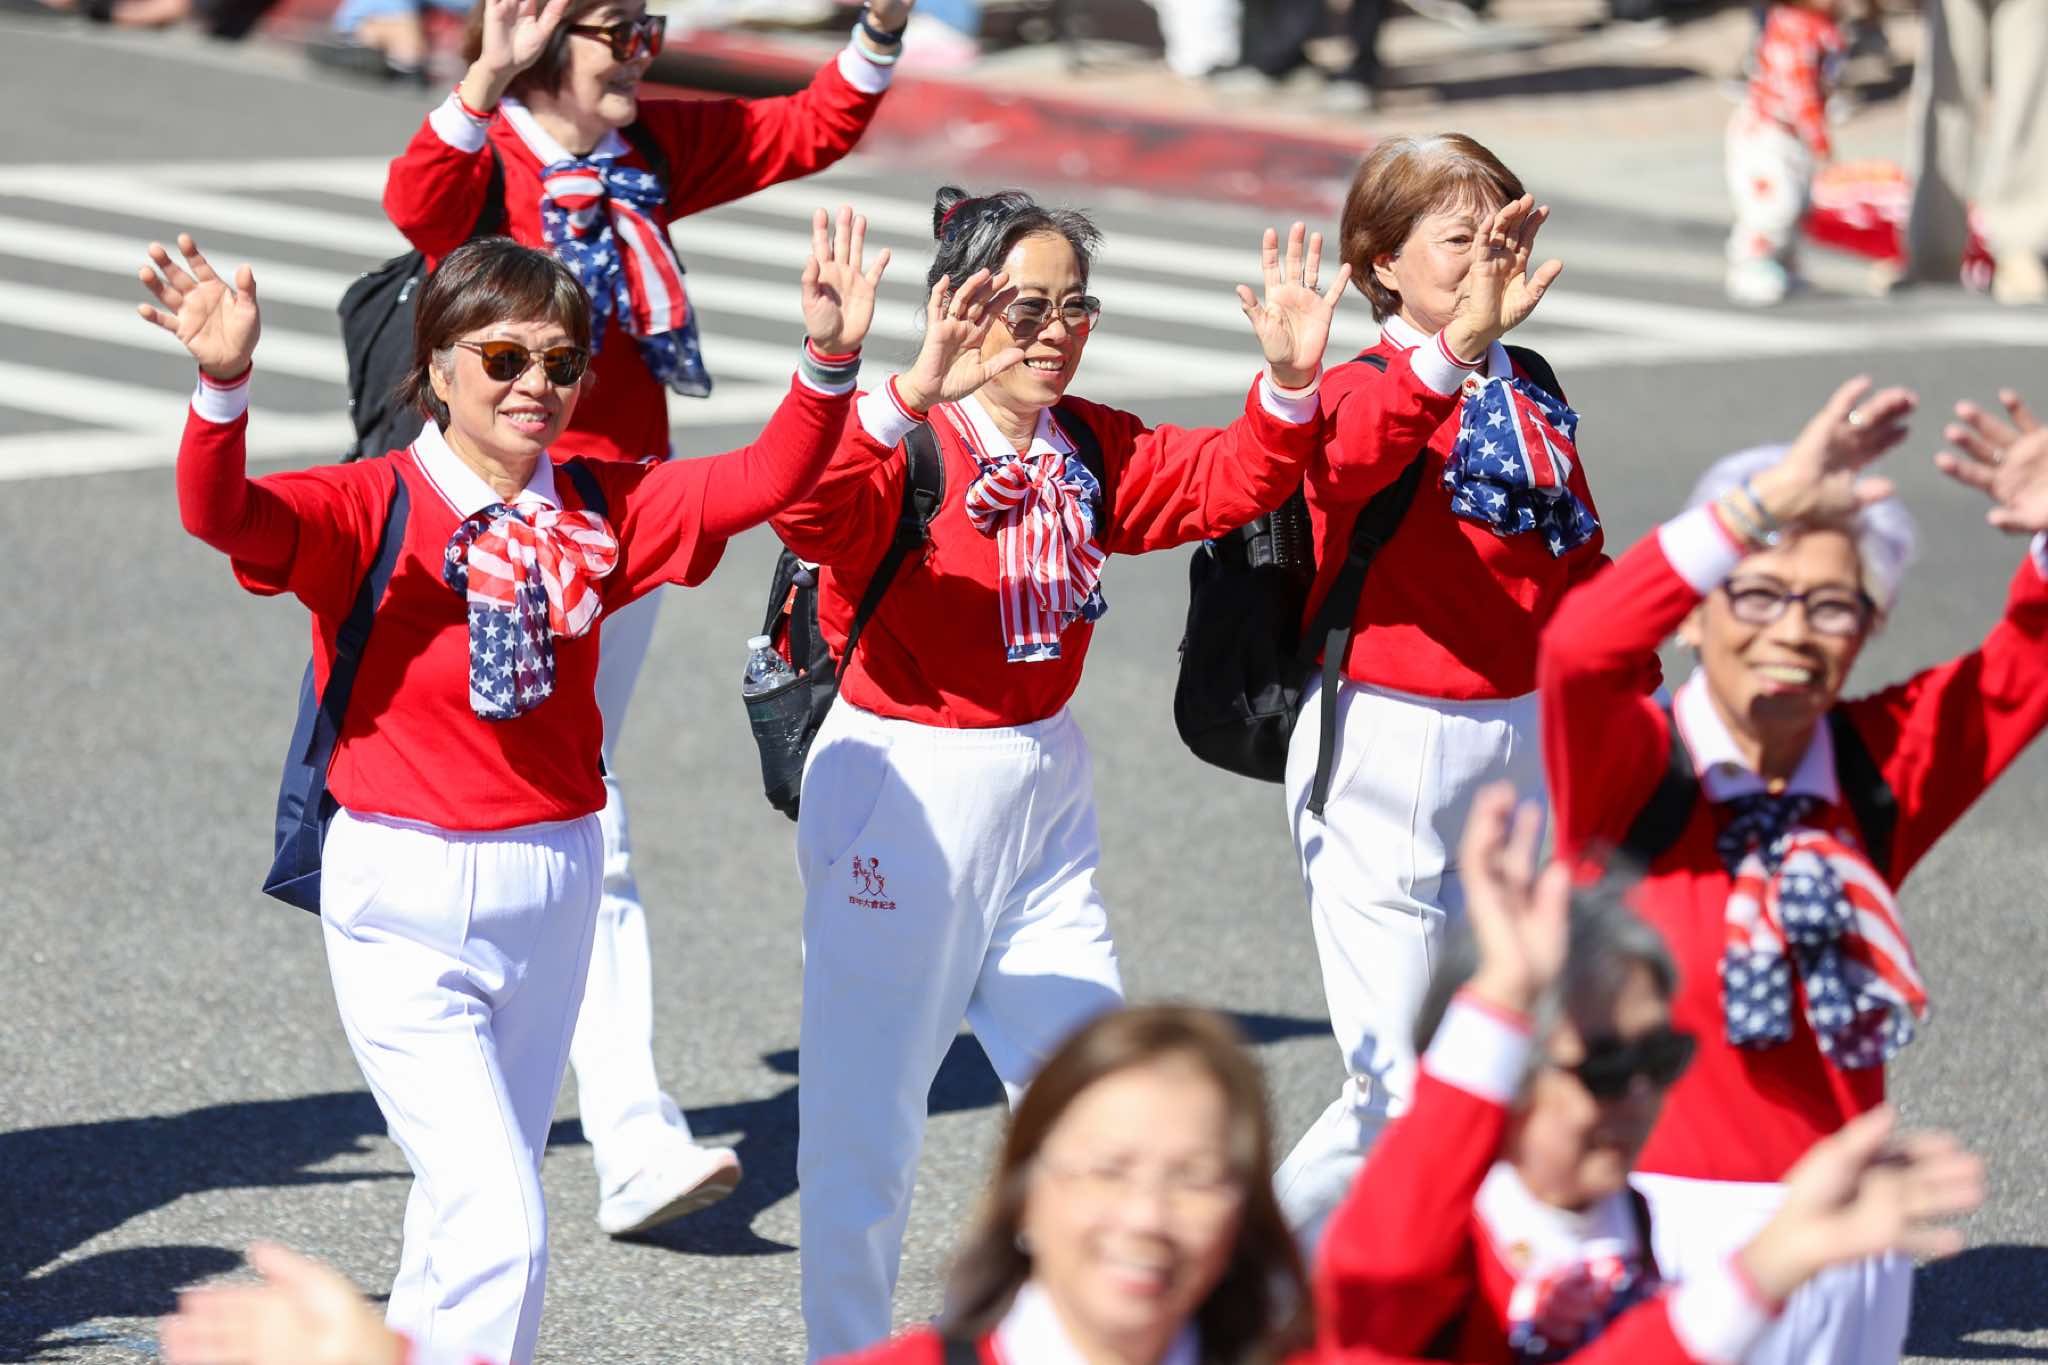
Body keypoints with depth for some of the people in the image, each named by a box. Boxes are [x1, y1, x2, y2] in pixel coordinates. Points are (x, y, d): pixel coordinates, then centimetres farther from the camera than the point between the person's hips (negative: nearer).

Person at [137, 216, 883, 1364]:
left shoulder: (599, 511, 3)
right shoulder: (370, 511, -12)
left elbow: (764, 483, -4)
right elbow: (223, 515, -29)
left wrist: (830, 361, -19)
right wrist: (226, 382, -47)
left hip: (554, 890, 6)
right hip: (406, 901, -5)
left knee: (468, 1207, 19)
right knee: (501, 1226, -16)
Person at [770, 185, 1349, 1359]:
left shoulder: (1091, 449, 6)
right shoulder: (904, 447, -17)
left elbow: (1222, 484, 2)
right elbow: (812, 514, -36)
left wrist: (1290, 383, -17)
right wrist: (911, 399, -51)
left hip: (1046, 790, 7)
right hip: (902, 793, -7)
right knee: (866, 1104, 1)